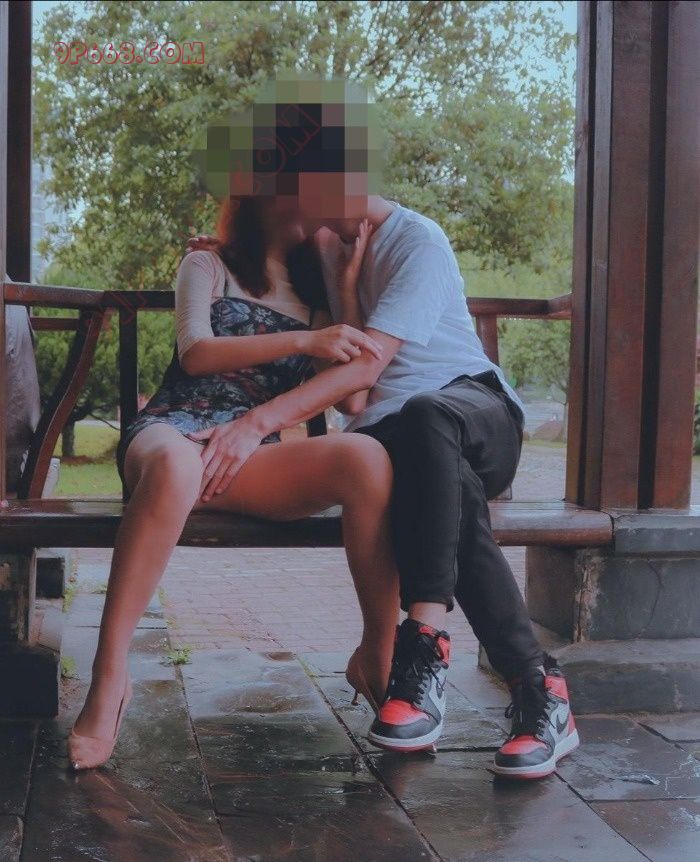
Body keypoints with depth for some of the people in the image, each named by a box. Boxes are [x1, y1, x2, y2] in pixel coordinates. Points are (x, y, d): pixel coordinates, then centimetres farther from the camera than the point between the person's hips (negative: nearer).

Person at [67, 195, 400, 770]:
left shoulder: (315, 293, 25)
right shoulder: (208, 267, 17)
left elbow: (351, 395, 12)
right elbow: (195, 353, -2)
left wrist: (346, 285, 9)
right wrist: (304, 340, -13)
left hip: (254, 453, 3)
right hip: (172, 431, -2)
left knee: (366, 458, -29)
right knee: (175, 464, -42)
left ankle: (378, 659, -23)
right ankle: (109, 676, -36)